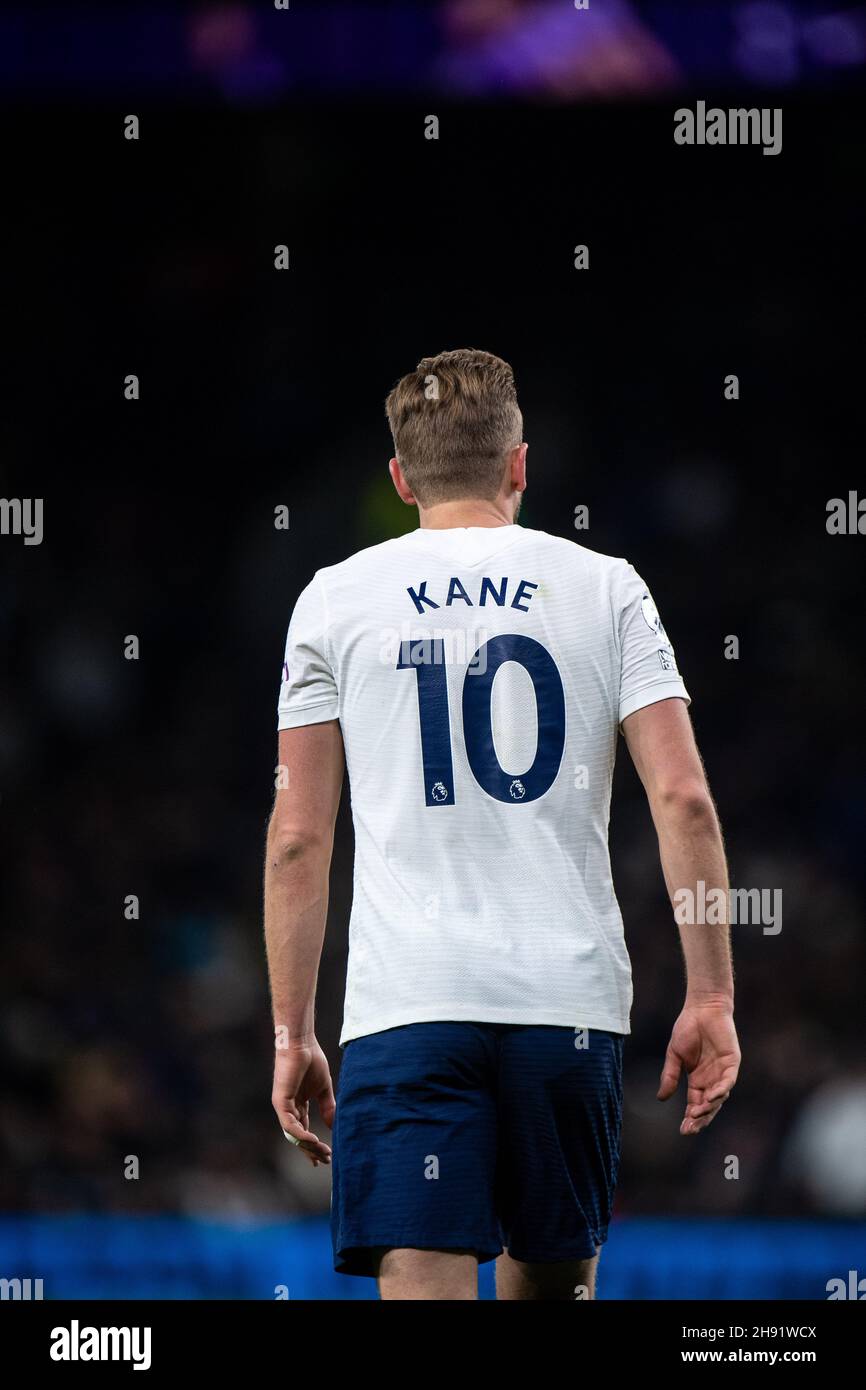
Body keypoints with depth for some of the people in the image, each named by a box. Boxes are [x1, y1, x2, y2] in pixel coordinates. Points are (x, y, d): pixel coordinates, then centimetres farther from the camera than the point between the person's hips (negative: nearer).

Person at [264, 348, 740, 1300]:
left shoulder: (336, 598, 7)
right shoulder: (603, 588, 7)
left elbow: (298, 839, 4)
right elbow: (683, 800, -1)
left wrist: (291, 1036, 9)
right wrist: (710, 999, 2)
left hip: (405, 1007, -1)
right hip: (571, 998, 2)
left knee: (421, 1293, -8)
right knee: (552, 1286, 16)